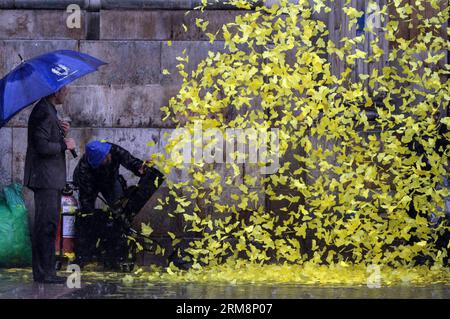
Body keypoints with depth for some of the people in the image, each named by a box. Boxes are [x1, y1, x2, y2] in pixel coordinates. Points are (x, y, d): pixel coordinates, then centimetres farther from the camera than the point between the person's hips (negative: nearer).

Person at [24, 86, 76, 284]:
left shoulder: (49, 111, 16)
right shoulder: (43, 112, -17)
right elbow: (42, 146, -23)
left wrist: (61, 132, 6)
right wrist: (65, 144, -11)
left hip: (52, 179, 11)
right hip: (45, 178, -11)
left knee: (49, 224, 13)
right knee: (46, 224, -9)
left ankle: (47, 271, 18)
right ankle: (43, 273, -7)